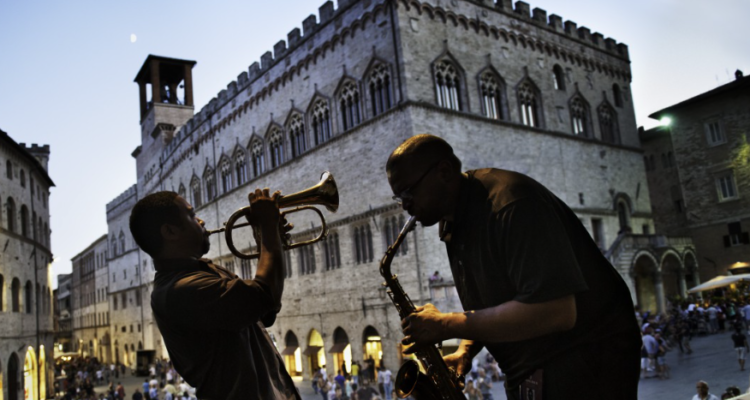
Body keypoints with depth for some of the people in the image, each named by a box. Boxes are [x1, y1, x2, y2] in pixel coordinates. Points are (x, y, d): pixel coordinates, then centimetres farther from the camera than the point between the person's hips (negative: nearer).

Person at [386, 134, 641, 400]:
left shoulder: (510, 204, -24)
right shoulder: (454, 226, 4)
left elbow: (555, 313, -31)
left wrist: (447, 325, -25)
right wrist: (465, 351, -4)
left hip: (587, 363, -8)